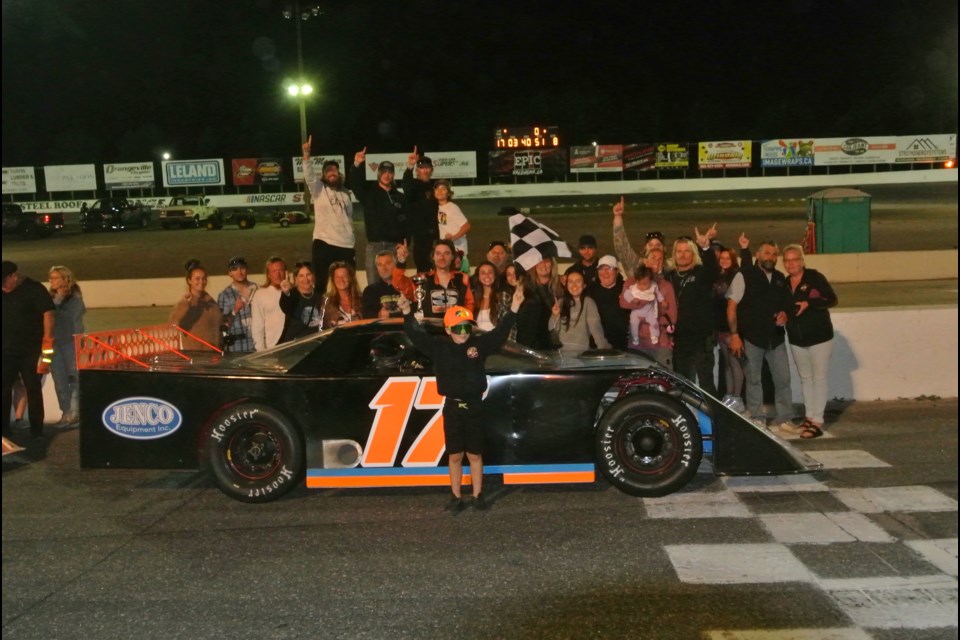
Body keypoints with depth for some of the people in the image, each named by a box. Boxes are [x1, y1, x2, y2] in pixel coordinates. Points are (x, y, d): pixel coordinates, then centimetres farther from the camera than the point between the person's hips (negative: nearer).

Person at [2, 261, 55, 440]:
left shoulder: (33, 289, -9)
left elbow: (48, 314, -14)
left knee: (33, 388, 0)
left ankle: (36, 429, 6)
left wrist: (47, 342, -20)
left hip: (30, 350, -5)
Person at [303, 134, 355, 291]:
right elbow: (309, 176, -17)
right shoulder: (318, 189, 3)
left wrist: (353, 244, 17)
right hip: (324, 244, -4)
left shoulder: (345, 193, 16)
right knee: (323, 284, -2)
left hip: (346, 245, 4)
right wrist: (306, 154, -31)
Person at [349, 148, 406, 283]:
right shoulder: (369, 192, 8)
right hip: (374, 246, -1)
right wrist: (357, 165, -26)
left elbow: (407, 221, 6)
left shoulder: (400, 197, 11)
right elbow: (353, 183, -8)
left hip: (394, 246, 1)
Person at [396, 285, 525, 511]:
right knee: (454, 455, 8)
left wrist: (514, 308, -18)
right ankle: (456, 496, 17)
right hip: (452, 407, 0)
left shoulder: (480, 344, -2)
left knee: (475, 454, 8)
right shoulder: (439, 347, -1)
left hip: (474, 406, 0)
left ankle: (478, 495, 19)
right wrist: (407, 313, -16)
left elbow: (500, 332, -8)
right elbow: (417, 335, -5)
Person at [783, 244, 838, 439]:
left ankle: (817, 421, -2)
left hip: (819, 337, -6)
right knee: (805, 379, 14)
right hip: (796, 340, 6)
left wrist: (809, 303, -24)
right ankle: (809, 416, 24)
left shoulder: (814, 277, -10)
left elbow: (832, 299, -14)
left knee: (819, 379, -3)